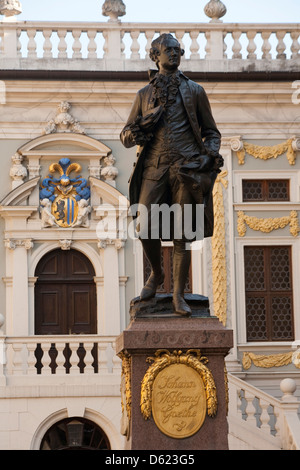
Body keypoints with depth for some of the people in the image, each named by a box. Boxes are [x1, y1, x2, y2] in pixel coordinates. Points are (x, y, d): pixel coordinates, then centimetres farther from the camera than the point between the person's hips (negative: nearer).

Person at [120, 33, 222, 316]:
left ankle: (178, 295, 1)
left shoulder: (194, 91, 14)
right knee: (146, 231, -9)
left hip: (186, 169, -1)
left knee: (182, 234, -4)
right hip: (154, 168, 1)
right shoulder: (144, 95, 17)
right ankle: (156, 274, 19)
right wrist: (137, 132, -6)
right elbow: (125, 137, 18)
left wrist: (210, 155, -3)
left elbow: (211, 131, 17)